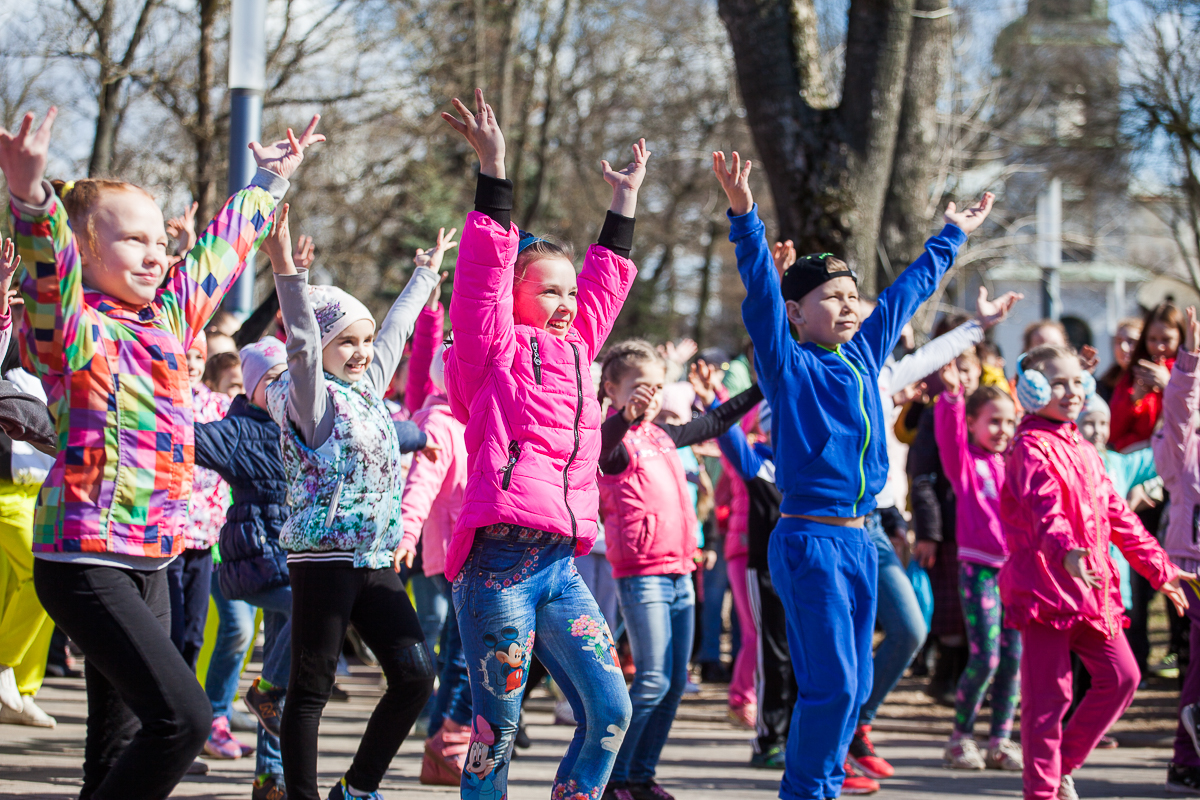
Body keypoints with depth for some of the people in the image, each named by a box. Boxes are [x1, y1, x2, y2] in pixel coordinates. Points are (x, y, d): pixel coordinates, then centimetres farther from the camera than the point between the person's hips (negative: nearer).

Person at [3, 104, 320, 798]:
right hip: (86, 559, -8)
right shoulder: (74, 330, -10)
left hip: (150, 560, 8)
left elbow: (223, 248, 28)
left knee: (123, 740, 9)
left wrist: (272, 180, 39)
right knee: (182, 716, -19)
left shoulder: (169, 314, 12)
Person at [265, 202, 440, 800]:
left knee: (416, 675, 1)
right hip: (323, 558, -7)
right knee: (311, 687, -2)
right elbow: (302, 342, -24)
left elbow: (396, 330, 29)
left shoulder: (367, 389, 16)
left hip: (374, 560, 7)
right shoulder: (311, 396, -6)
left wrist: (425, 275, 41)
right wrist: (286, 270, -39)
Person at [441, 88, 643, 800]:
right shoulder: (495, 353, 2)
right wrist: (494, 172, -13)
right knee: (498, 727, -4)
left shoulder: (575, 350, 19)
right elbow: (484, 274, -8)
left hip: (563, 566, 7)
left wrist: (625, 199, 33)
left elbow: (606, 280, 30)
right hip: (499, 564, -7)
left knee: (610, 712, -1)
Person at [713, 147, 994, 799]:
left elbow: (907, 292, 25)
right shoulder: (788, 366, -5)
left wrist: (952, 237, 37)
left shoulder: (862, 356, 13)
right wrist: (745, 218, -31)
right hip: (809, 539, -7)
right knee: (831, 683, -9)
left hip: (857, 540, 7)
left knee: (852, 685, 9)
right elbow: (762, 293, -19)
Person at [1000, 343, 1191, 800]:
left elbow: (1117, 515, 25)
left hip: (1090, 587, 8)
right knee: (1049, 692, -5)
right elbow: (1044, 506, -28)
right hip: (1045, 586, -8)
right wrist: (1066, 550, -47)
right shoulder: (1032, 449, -10)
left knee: (1121, 677, 6)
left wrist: (1159, 569, 26)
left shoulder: (1084, 452, 19)